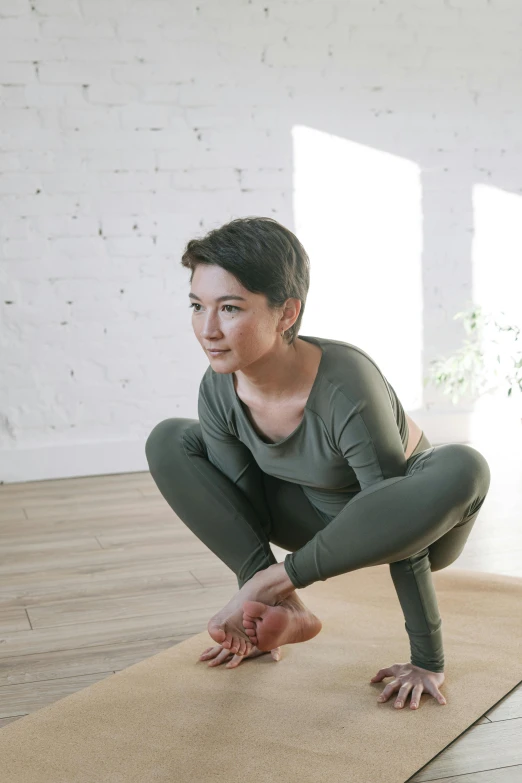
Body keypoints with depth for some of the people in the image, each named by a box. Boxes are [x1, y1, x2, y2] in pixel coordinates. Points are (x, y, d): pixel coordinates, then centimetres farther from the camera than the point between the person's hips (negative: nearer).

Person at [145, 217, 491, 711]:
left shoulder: (347, 388, -37)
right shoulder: (219, 391, -19)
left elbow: (401, 531, -31)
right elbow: (240, 498, -7)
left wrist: (426, 663, -26)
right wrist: (253, 621, -1)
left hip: (405, 523, -4)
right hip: (325, 522, 5)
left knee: (463, 468, -39)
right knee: (168, 442, -7)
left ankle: (281, 577, -23)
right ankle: (282, 612, -10)